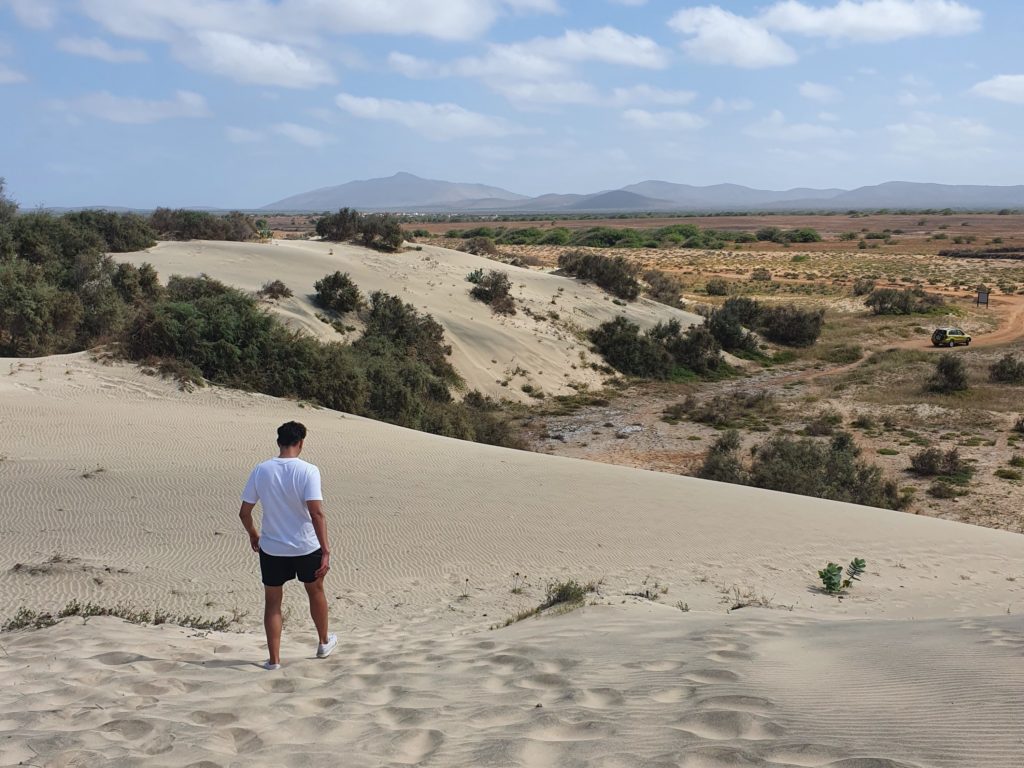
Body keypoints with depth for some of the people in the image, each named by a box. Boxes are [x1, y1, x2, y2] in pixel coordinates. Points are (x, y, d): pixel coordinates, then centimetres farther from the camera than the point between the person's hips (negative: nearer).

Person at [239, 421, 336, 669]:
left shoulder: (261, 470, -6)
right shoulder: (308, 471, -16)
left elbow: (244, 512, 0)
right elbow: (316, 513, -24)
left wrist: (253, 535, 19)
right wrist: (325, 551, -21)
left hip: (271, 548, 1)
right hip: (306, 547, -1)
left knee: (272, 602, 13)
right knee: (316, 591, 22)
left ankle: (274, 659, 14)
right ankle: (324, 643, 40)